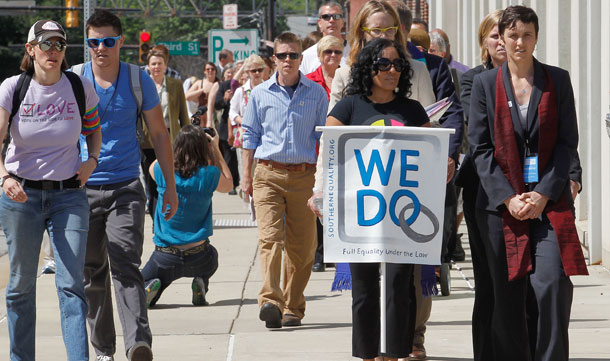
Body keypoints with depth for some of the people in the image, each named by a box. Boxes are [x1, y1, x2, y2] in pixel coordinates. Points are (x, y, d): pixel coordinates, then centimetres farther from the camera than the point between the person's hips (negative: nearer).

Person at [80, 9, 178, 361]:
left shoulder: (139, 80, 1)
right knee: (92, 273, 7)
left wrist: (171, 186, 9)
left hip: (126, 187, -2)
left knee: (126, 266, -17)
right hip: (82, 187, 2)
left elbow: (160, 134, 10)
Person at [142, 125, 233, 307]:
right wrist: (215, 149, 16)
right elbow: (228, 184, 14)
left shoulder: (163, 172, -9)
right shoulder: (209, 175, -11)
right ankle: (201, 281, 7)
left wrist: (184, 141, 20)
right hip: (199, 259, 0)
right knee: (211, 253, 37)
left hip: (166, 257, 0)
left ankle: (149, 287, -13)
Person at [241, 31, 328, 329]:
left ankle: (293, 307, 12)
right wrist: (246, 175, 10)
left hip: (303, 176, 1)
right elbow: (250, 136, 15)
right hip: (268, 173, -1)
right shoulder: (260, 94, 8)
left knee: (300, 245, 1)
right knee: (270, 238, -16)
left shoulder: (316, 94, 7)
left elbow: (325, 137, 12)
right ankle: (270, 301, -28)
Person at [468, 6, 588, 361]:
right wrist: (508, 198, -8)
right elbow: (480, 148, 3)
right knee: (507, 295, 1)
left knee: (553, 285, -14)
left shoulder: (557, 80, 7)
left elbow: (568, 142, 3)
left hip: (549, 201, -1)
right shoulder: (485, 84, 7)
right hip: (501, 203, 1)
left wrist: (543, 194, -8)